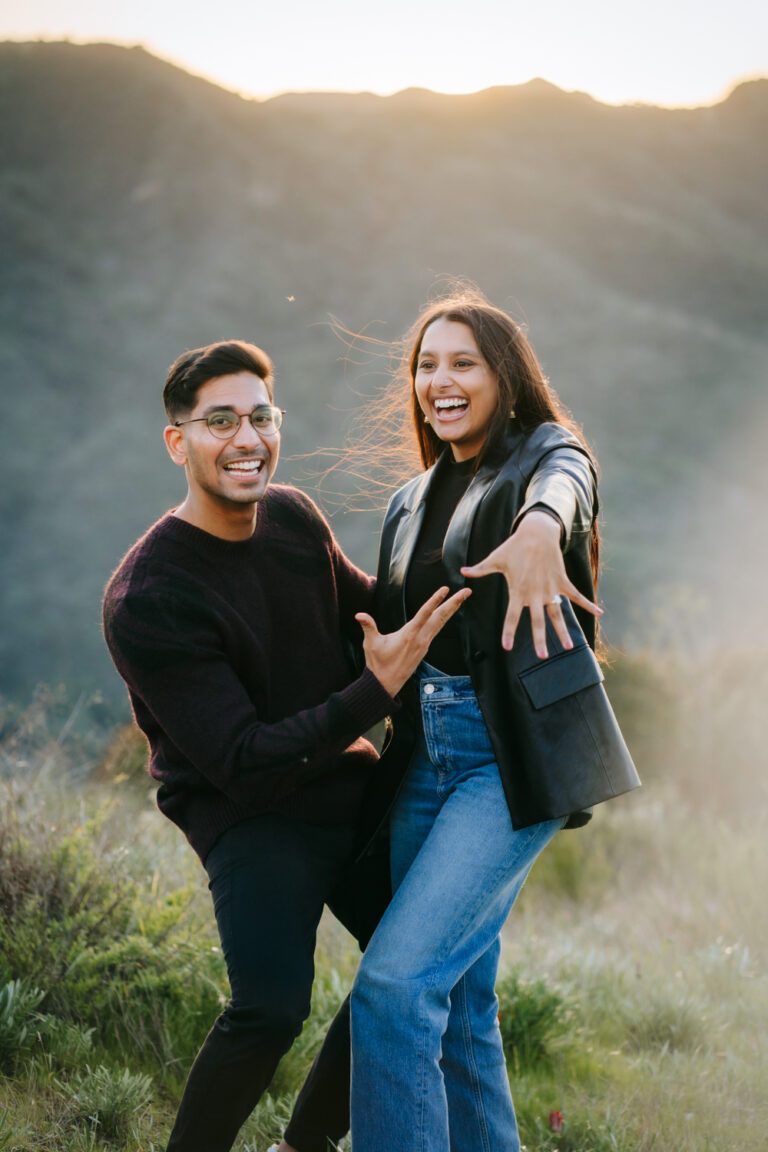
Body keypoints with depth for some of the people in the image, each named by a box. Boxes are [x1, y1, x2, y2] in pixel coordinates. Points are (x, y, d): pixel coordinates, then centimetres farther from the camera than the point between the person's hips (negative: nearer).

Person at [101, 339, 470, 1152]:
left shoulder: (292, 516, -2)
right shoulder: (146, 601, -24)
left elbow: (364, 603, 20)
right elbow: (244, 762, -24)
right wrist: (378, 688, -29)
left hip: (344, 778, 8)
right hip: (245, 810, -7)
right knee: (271, 1007, -27)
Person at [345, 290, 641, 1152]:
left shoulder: (548, 452, 1)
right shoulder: (410, 504, 19)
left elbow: (559, 485, -26)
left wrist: (538, 529, -49)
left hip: (515, 751, -7)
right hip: (427, 752, 7)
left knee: (396, 982, -18)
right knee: (458, 1004, 7)